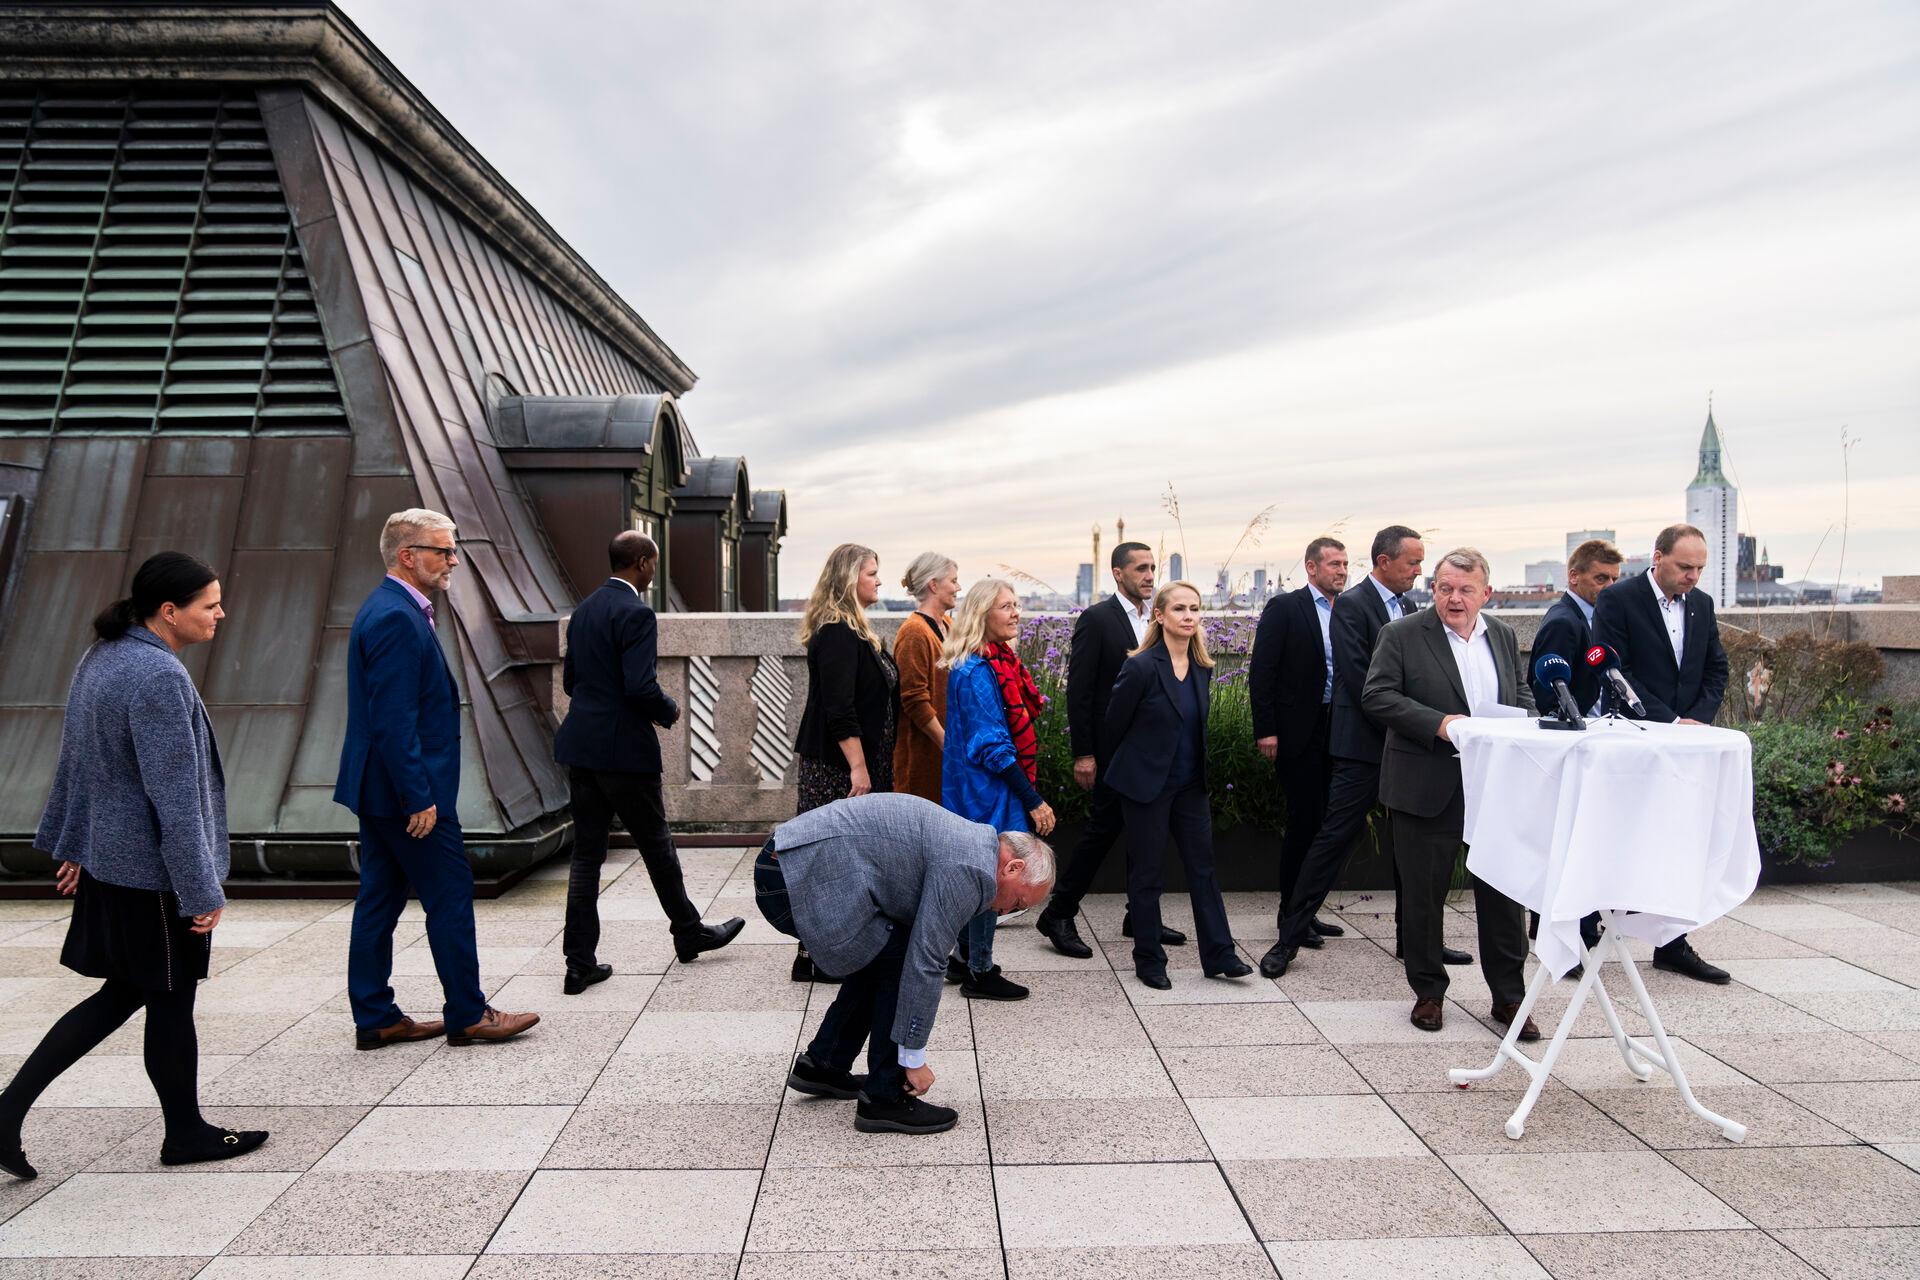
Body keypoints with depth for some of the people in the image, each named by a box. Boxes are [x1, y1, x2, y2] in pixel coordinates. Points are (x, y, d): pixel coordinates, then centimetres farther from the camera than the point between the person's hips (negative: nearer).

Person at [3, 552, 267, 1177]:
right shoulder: (160, 677, -23)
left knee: (122, 993, 21)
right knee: (169, 1004, 7)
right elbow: (174, 796, -23)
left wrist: (71, 846, 24)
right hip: (155, 873, -9)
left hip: (107, 861, 9)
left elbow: (74, 762, 15)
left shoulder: (100, 658, 6)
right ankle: (185, 1134, 24)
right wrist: (203, 891, -17)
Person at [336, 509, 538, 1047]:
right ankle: (468, 1016, 11)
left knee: (379, 901, 14)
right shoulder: (397, 618, -19)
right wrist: (419, 797, -22)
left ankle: (375, 1019, 23)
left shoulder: (388, 609, 14)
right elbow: (394, 720, -23)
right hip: (405, 789, -10)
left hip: (379, 790, 10)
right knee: (450, 897, 0)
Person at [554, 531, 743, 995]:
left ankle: (580, 963, 12)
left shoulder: (583, 611, 12)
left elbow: (570, 679, 17)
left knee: (586, 853, 9)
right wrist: (669, 711, -4)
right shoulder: (636, 613, -15)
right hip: (623, 748, -8)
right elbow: (641, 686, -23)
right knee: (656, 845, 9)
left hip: (580, 747, 8)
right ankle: (689, 932, 27)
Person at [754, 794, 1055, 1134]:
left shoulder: (965, 841, 20)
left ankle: (821, 1064, 31)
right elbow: (924, 963, -10)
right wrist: (914, 1057, 2)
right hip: (807, 877, -10)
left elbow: (921, 946, 28)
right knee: (900, 962, -2)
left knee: (884, 958, 20)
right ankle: (884, 1099, 8)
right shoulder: (971, 869, -10)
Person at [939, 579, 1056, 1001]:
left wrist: (1028, 795, 17)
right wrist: (1033, 800, -19)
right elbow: (992, 746, -22)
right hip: (988, 789, -10)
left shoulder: (997, 662, 10)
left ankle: (967, 958, 30)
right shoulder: (977, 672, -20)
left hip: (979, 788, 10)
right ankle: (980, 973, 13)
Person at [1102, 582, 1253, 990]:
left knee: (1203, 868, 9)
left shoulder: (1203, 667, 3)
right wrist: (1127, 768, 6)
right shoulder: (1141, 667, -17)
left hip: (1190, 784, 6)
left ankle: (1218, 955, 18)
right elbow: (1115, 724, -7)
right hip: (1147, 784, -6)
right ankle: (1148, 960, 18)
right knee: (1146, 875, 5)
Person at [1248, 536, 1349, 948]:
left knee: (1321, 822, 10)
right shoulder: (1284, 608, -6)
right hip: (1298, 732, -6)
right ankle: (1290, 913, 11)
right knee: (1302, 821, -2)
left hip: (1334, 729, 6)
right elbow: (1261, 672, -9)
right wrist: (1265, 730, -14)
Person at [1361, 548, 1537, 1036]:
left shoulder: (1505, 637, 11)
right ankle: (1428, 991, 23)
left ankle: (1509, 995, 22)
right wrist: (1438, 723, -21)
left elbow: (1523, 697, 18)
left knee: (1504, 890, 8)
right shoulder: (1401, 634, -4)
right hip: (1428, 788, -3)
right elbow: (1376, 696, -11)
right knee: (1423, 893, 6)